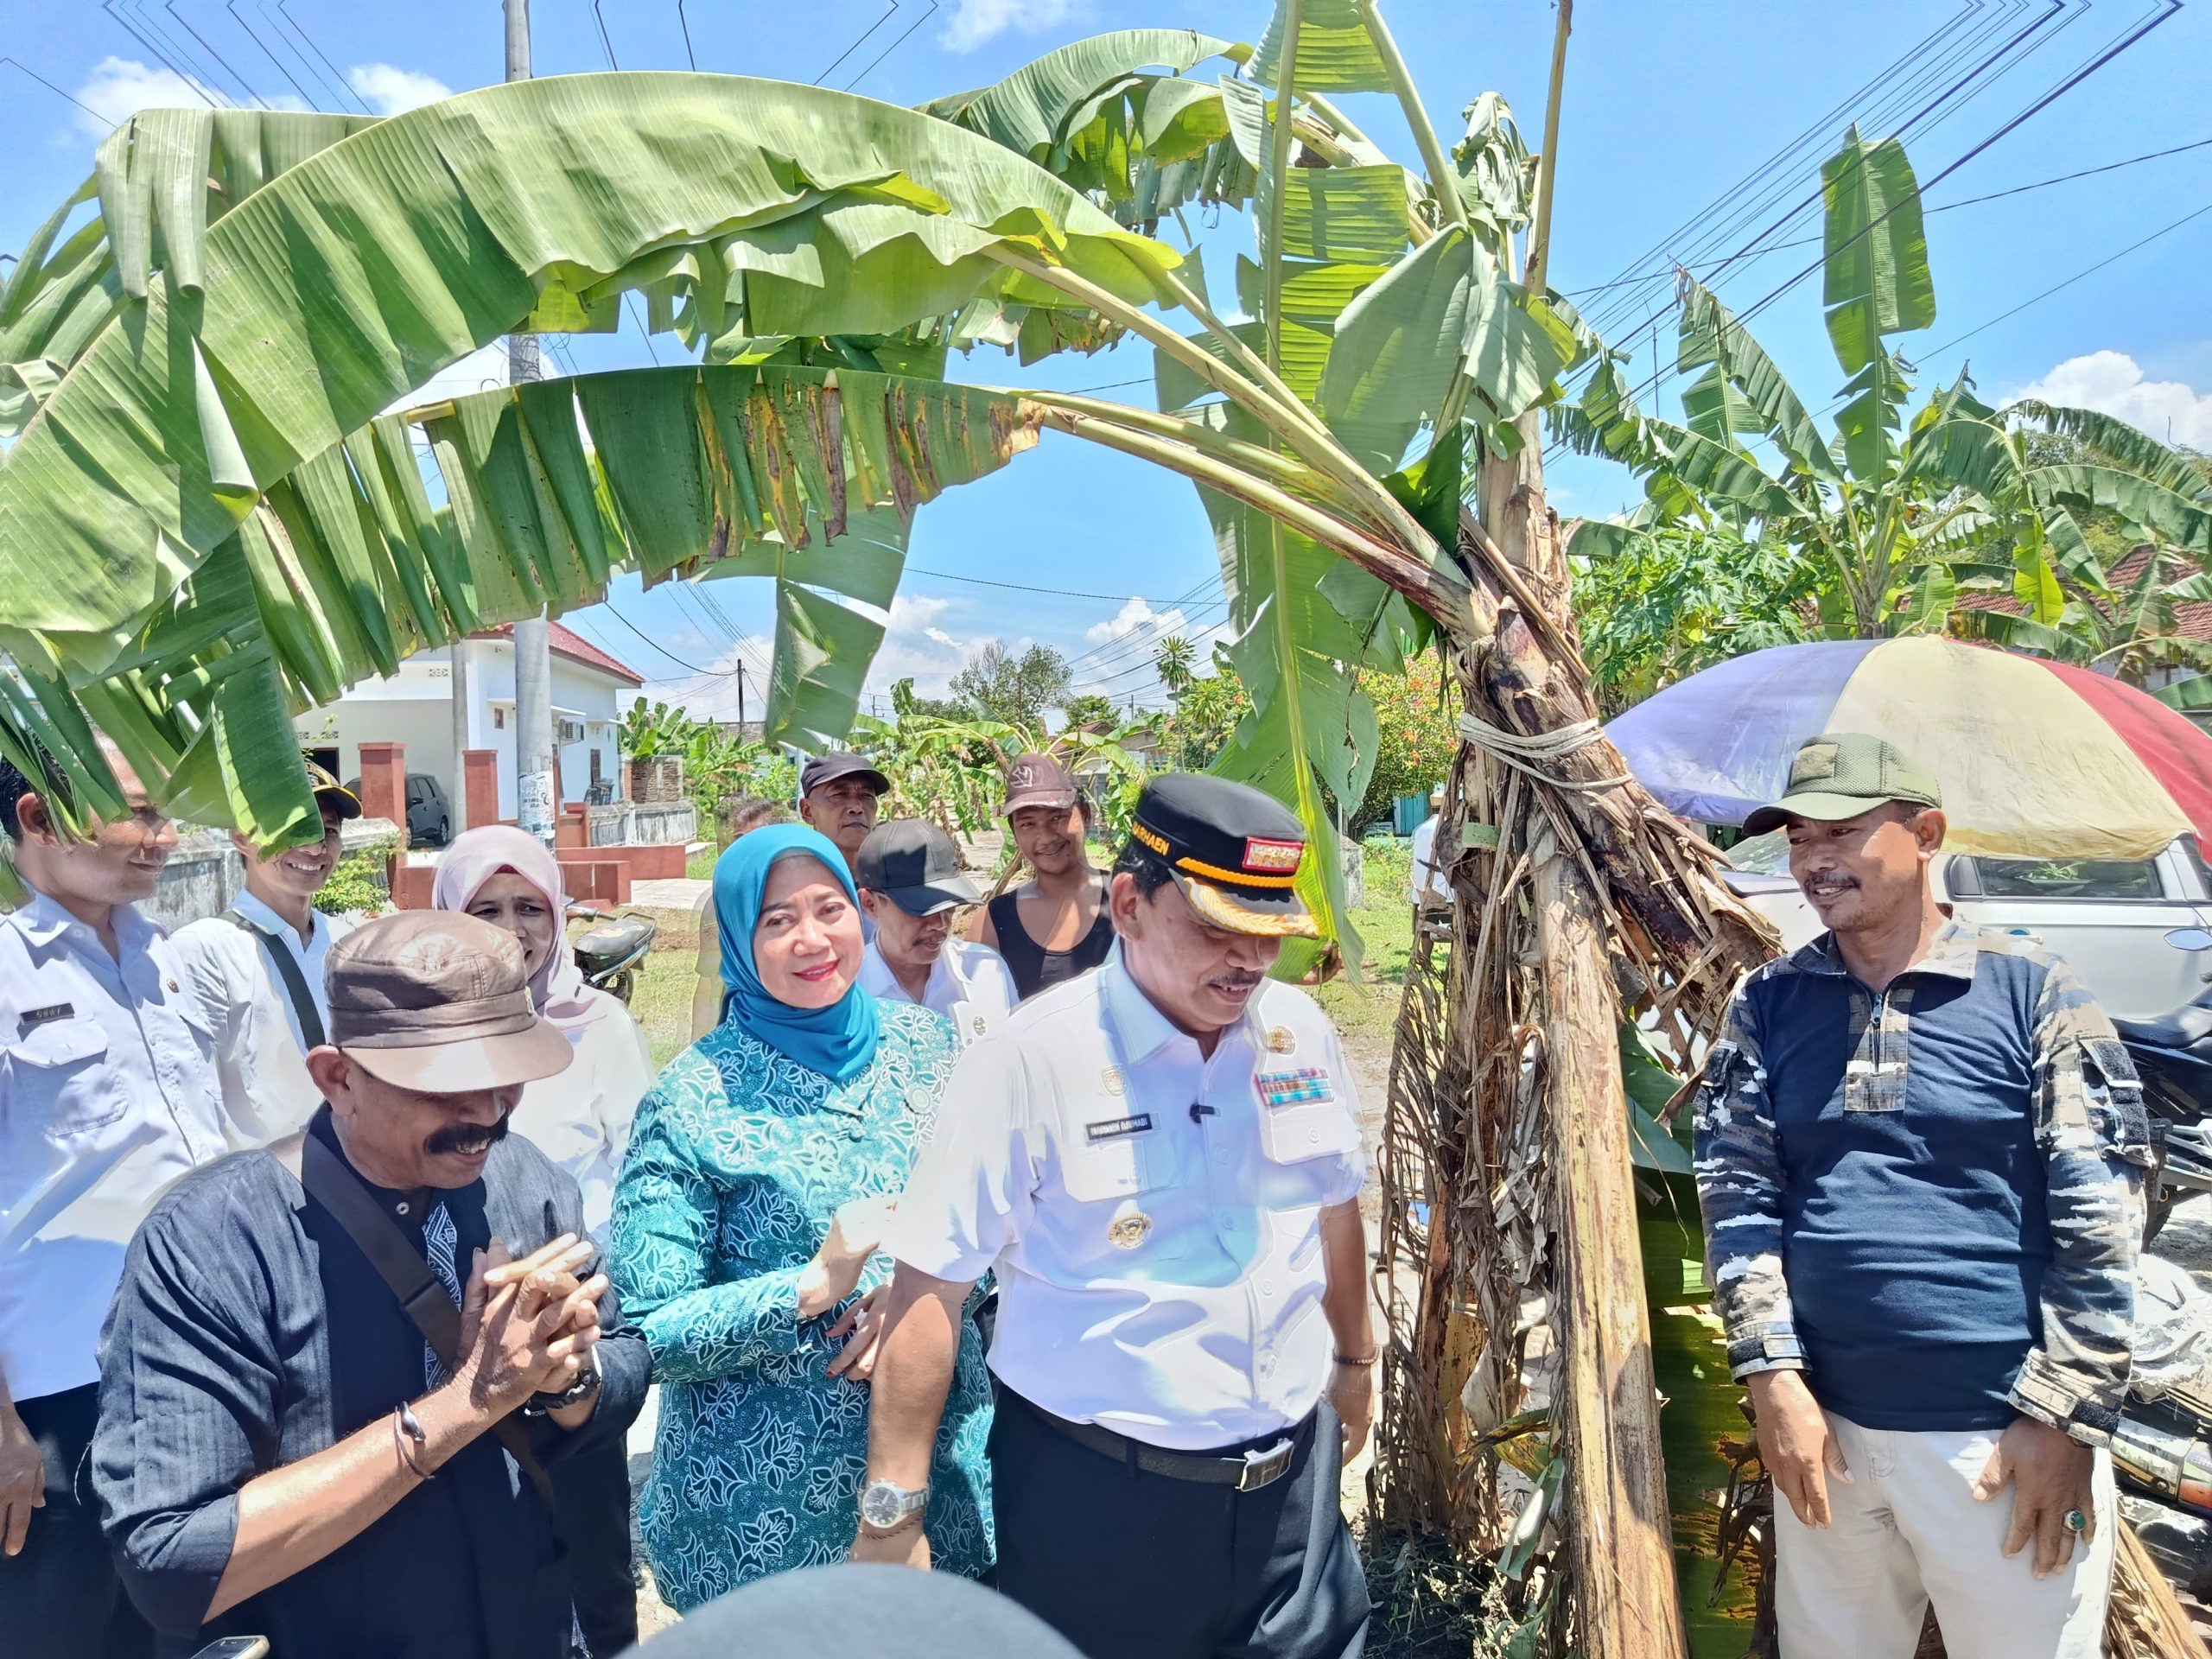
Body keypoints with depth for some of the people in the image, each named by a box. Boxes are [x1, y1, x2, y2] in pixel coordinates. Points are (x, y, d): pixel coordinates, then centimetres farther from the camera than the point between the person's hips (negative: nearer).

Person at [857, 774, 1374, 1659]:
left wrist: (1354, 1363, 23)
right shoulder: (1033, 1055, -19)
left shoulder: (1298, 1029, -2)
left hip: (1292, 1477, 5)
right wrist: (892, 1512, -15)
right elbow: (932, 1284, -16)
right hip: (1096, 1492, -4)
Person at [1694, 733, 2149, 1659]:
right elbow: (1737, 1191, 0)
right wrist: (1771, 1374, -7)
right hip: (1823, 1422, 3)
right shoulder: (1769, 1004, 2)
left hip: (2004, 1434, -3)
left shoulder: (2030, 990, -6)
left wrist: (2064, 1416, -9)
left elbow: (2100, 1220, -7)